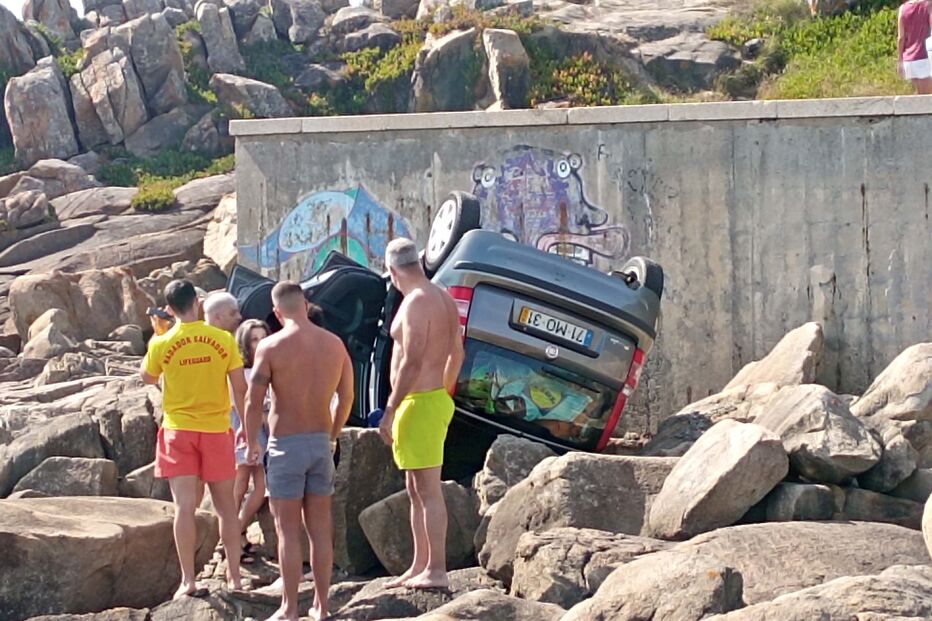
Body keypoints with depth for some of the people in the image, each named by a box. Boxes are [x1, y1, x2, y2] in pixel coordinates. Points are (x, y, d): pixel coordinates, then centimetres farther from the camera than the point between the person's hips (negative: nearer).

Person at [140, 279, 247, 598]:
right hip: (216, 429, 1)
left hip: (179, 430, -1)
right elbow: (241, 389, -4)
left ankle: (188, 580, -6)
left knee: (184, 506, -2)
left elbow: (147, 377, 12)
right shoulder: (223, 339, -6)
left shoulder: (161, 344, -7)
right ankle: (234, 577, 14)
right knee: (226, 505, 11)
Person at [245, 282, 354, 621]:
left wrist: (252, 443, 2)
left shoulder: (271, 346, -12)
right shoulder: (334, 344, 3)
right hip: (321, 443, 5)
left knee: (288, 530, 1)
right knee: (320, 528, 11)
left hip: (286, 444, -4)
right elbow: (346, 397, 12)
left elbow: (254, 401, -12)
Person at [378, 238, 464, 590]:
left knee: (428, 490, -9)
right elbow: (456, 354, 20)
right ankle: (420, 567, 20)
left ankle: (436, 571, -8)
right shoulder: (443, 299, 13)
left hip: (419, 403, -10)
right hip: (435, 399, 10)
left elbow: (412, 362, -23)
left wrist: (390, 411, -22)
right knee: (416, 490, 15)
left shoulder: (416, 302, -17)